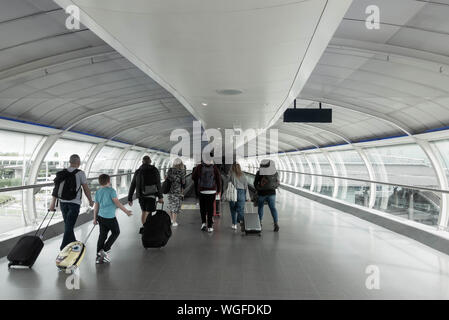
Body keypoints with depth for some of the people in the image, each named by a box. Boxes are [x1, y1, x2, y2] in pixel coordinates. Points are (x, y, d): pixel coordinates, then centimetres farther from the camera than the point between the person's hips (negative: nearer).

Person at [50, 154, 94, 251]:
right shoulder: (80, 173, -8)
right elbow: (86, 189, -5)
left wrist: (53, 203, 5)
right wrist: (90, 201, 8)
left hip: (63, 202, 5)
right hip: (75, 203, -5)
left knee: (68, 224, 18)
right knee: (69, 226, -1)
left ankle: (73, 243, 33)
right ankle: (63, 248, -3)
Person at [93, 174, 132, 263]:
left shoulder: (98, 192, 8)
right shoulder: (111, 190, -11)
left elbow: (96, 206, 12)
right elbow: (117, 203, -14)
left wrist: (95, 218, 20)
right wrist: (126, 211, -7)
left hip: (101, 216, 6)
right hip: (110, 217, -6)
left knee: (102, 235, 14)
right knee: (116, 232, 13)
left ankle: (98, 256, 17)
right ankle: (105, 250, 6)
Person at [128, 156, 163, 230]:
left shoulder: (137, 171, 8)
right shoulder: (155, 170, -1)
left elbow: (132, 186, 5)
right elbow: (158, 184, -9)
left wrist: (129, 199, 8)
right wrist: (160, 197, -6)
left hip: (141, 195, 4)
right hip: (151, 195, -4)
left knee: (144, 211, 21)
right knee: (148, 213, -2)